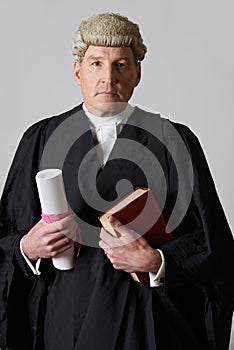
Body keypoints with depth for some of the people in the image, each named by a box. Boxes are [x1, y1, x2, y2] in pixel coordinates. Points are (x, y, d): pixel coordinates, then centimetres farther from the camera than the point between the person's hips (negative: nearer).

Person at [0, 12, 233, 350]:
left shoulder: (175, 142, -6)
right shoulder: (41, 140, -1)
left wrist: (156, 262, -20)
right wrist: (27, 248, -16)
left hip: (145, 322, -1)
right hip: (64, 320, 2)